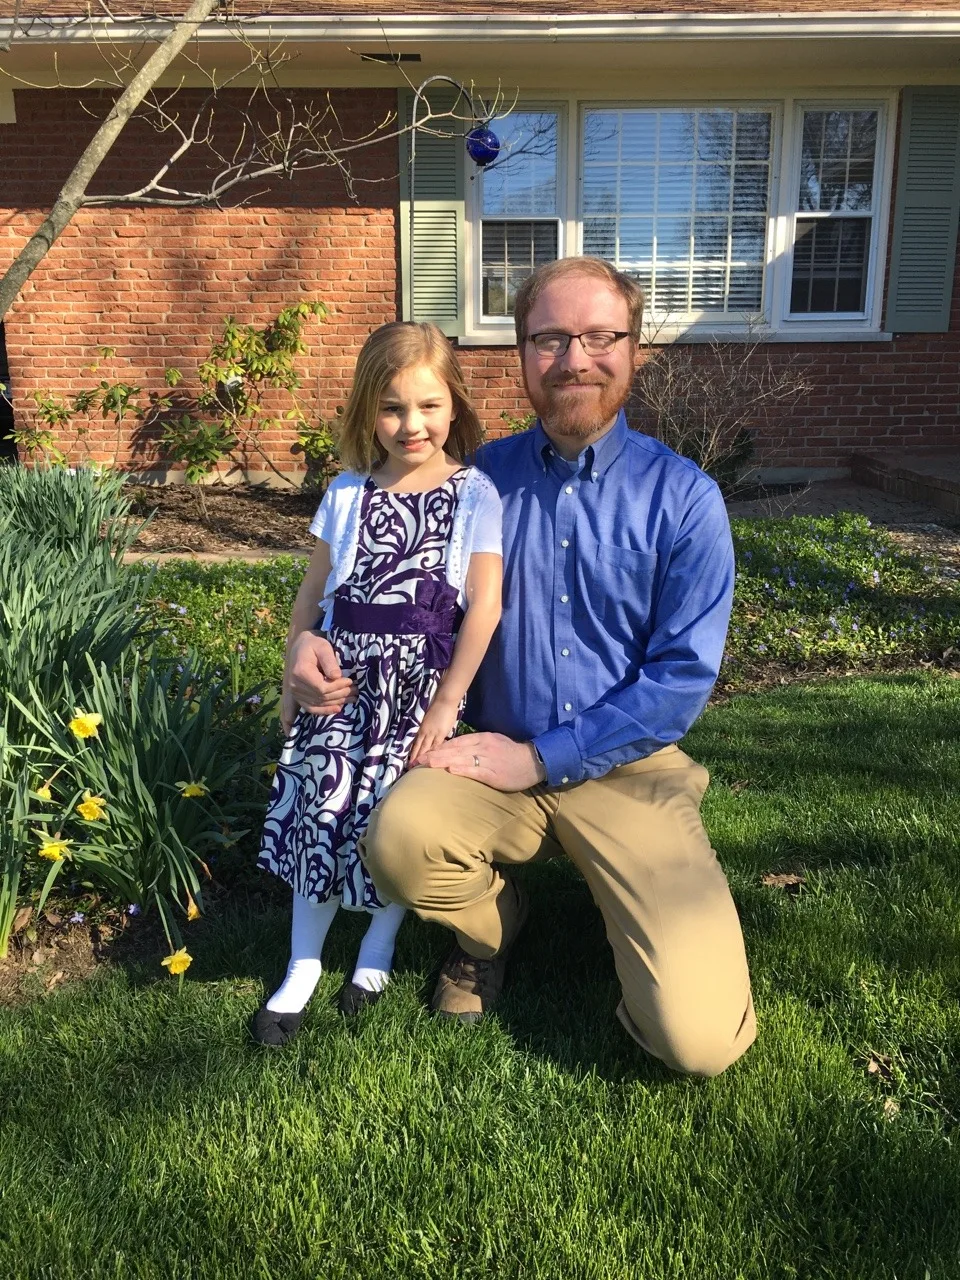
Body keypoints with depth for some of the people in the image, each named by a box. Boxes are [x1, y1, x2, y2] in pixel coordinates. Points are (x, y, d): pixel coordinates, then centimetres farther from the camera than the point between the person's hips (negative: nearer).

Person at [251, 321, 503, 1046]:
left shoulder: (473, 495, -5)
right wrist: (295, 679, 12)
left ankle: (378, 951, 29)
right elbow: (313, 593, 12)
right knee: (319, 810, 0)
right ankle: (303, 966, 19)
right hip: (342, 679, 3)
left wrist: (447, 700, -13)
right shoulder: (348, 492, 5)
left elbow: (484, 606, -10)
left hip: (422, 683, -3)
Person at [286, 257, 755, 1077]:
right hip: (497, 760, 2)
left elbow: (684, 677, -10)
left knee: (699, 1037, -17)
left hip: (628, 771, -2)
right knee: (398, 838, -31)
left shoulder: (682, 496, -5)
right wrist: (316, 640, -9)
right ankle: (492, 926, 7)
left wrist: (539, 758, -13)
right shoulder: (482, 479, 2)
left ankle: (634, 909, 19)